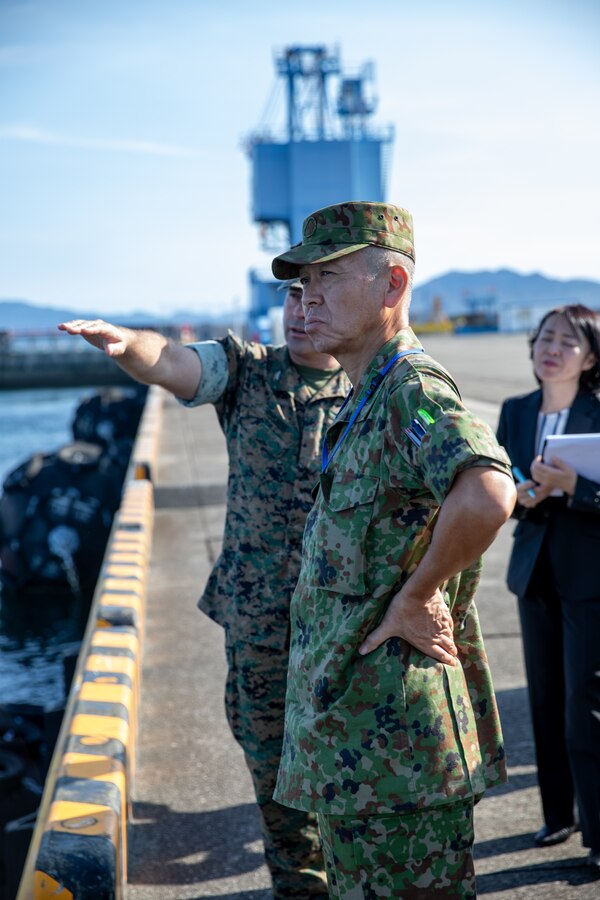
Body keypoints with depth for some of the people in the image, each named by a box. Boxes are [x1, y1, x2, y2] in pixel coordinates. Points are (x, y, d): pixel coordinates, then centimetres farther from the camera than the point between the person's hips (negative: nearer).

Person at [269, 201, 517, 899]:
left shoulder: (414, 389, -19)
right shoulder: (365, 402, 14)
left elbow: (487, 498, -38)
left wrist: (414, 598, -26)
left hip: (392, 729, -10)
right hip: (350, 715, 10)